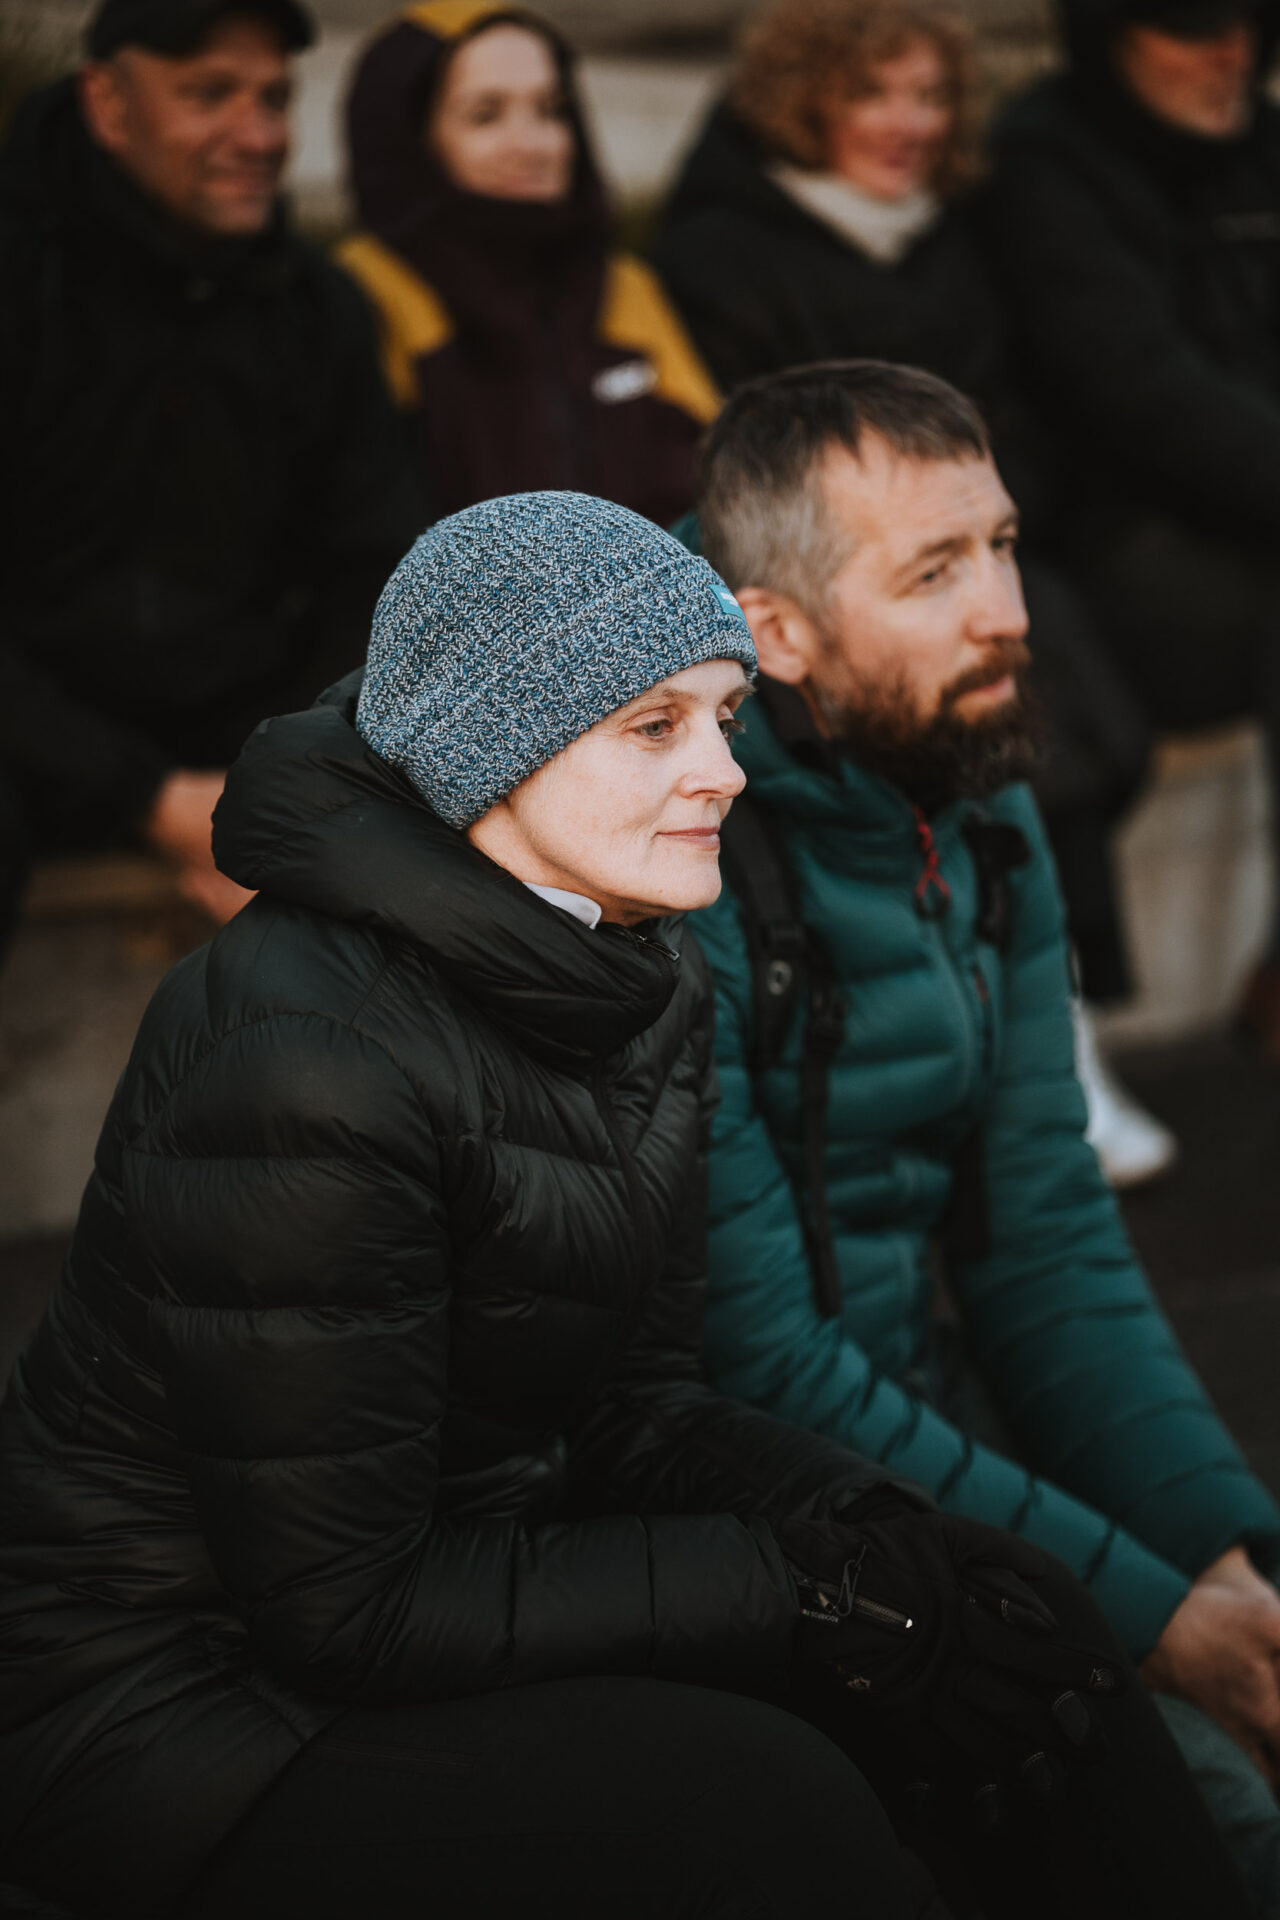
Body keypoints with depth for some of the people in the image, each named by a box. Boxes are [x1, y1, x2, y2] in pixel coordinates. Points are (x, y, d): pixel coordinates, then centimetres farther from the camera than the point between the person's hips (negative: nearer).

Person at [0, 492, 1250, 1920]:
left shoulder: (654, 986, 1)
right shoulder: (302, 1053, -27)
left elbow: (629, 1398, 7)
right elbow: (345, 1608, -24)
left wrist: (858, 1526, -13)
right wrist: (804, 1584, -22)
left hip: (451, 1561, 8)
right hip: (173, 1708, -8)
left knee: (1017, 1627, -6)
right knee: (752, 1802, -27)